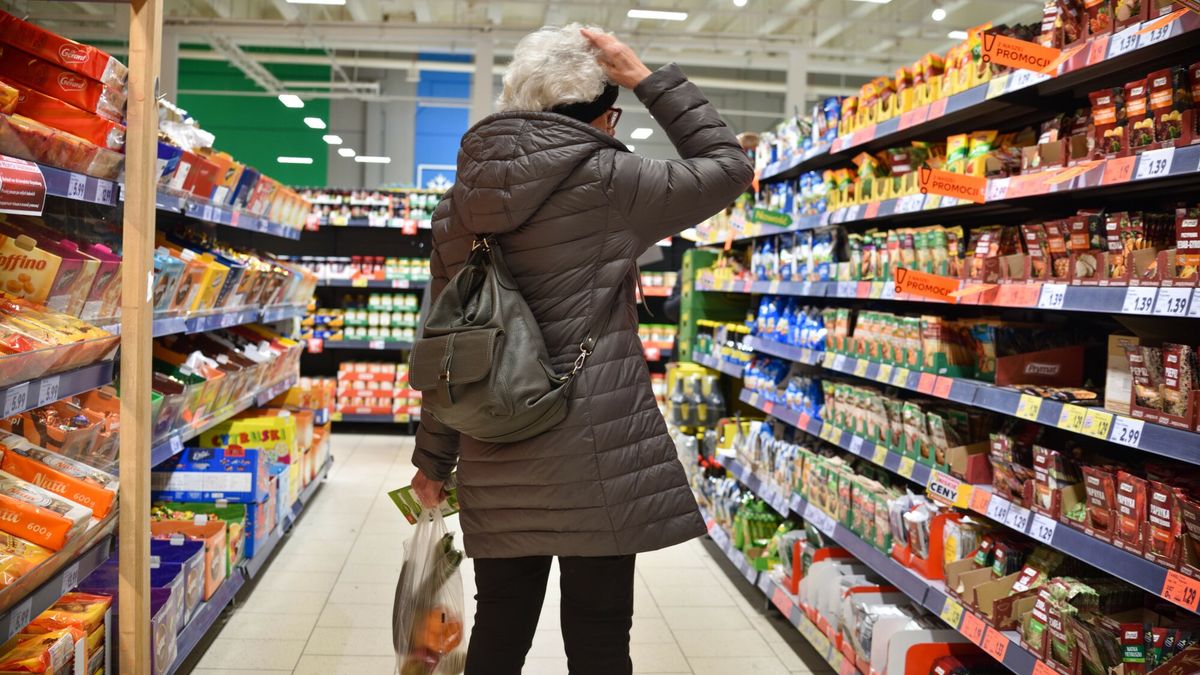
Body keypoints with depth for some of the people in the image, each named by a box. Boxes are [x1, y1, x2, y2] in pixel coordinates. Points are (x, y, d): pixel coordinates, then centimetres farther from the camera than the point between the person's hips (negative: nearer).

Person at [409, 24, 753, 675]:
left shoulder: (460, 202, 8)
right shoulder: (606, 181, -7)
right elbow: (728, 166, 5)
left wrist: (433, 458, 18)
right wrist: (646, 76, 5)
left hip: (497, 463, 6)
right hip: (594, 455, -5)